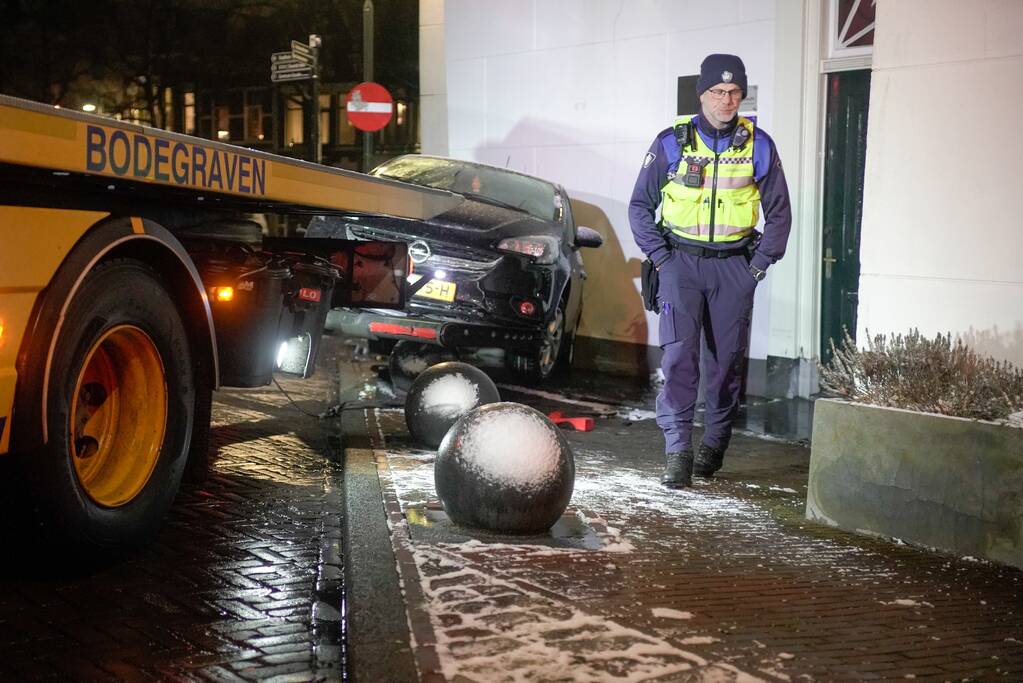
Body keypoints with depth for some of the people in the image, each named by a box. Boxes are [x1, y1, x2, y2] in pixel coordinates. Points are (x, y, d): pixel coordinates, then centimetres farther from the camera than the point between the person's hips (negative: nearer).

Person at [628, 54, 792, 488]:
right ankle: (677, 452, -15)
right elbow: (640, 205, 6)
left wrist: (762, 261, 2)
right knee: (679, 353, -14)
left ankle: (714, 447, 20)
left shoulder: (758, 146, 4)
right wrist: (659, 255, -4)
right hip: (681, 260, -2)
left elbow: (779, 211, 11)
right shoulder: (671, 142, 0)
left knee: (728, 358, 6)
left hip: (734, 264, 2)